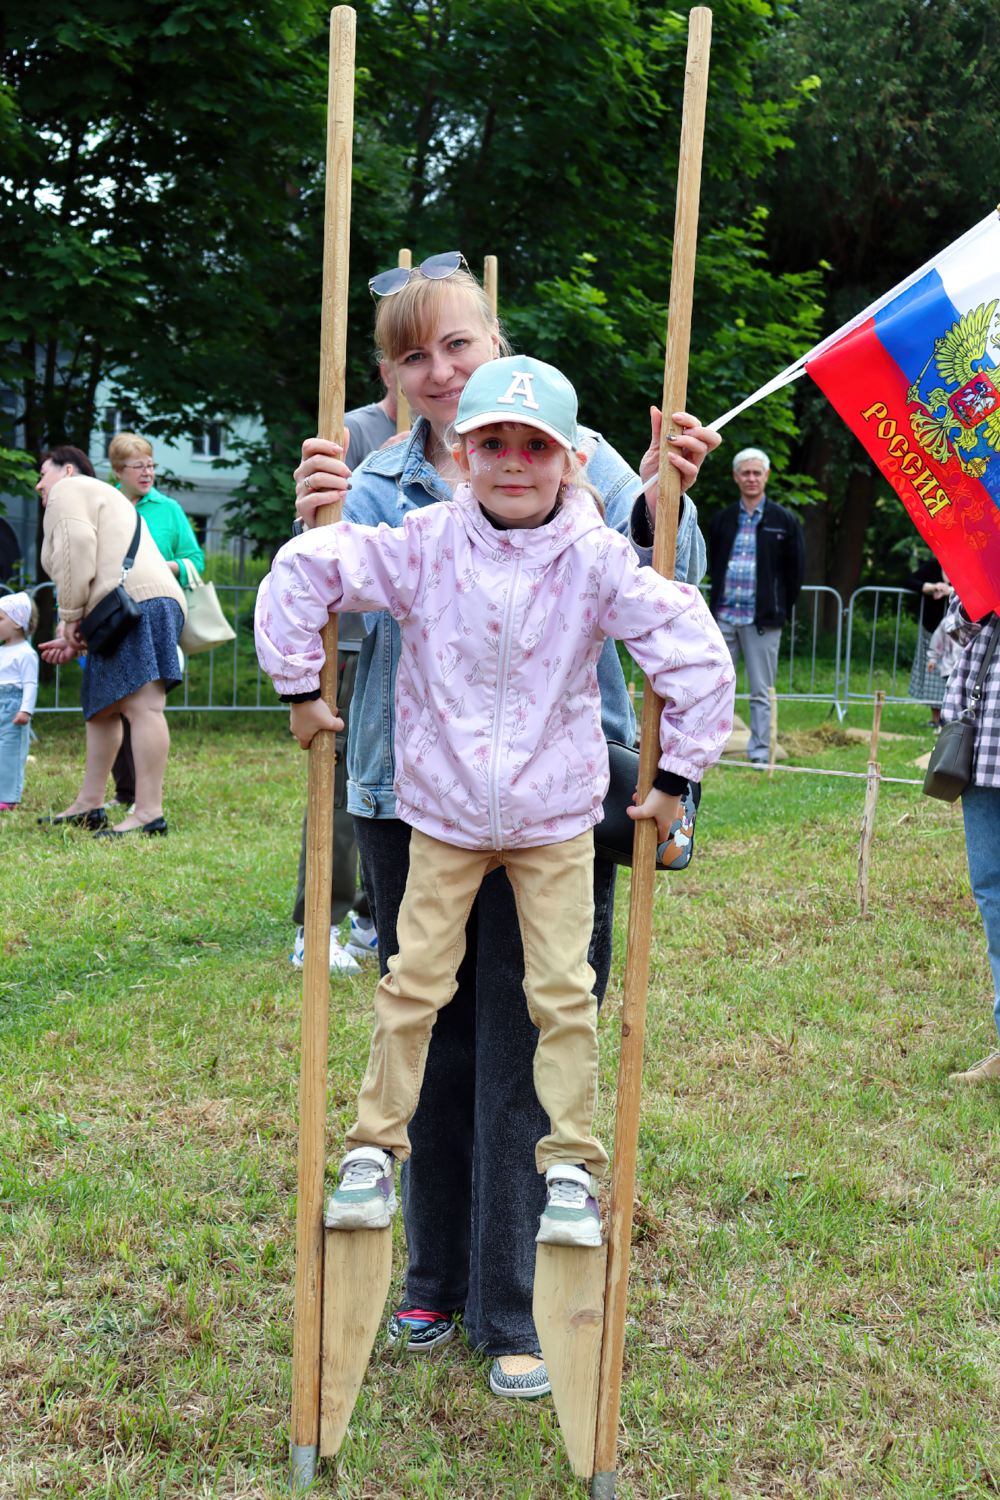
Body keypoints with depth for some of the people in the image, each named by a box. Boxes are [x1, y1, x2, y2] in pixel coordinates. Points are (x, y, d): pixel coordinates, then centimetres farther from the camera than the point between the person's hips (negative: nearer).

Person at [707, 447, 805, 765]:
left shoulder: (784, 521, 2)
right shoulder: (722, 520, 11)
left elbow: (796, 569, 3)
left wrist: (779, 609, 2)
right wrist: (718, 600, 11)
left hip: (762, 619, -3)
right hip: (724, 616, 3)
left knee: (761, 692, 2)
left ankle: (759, 754, 7)